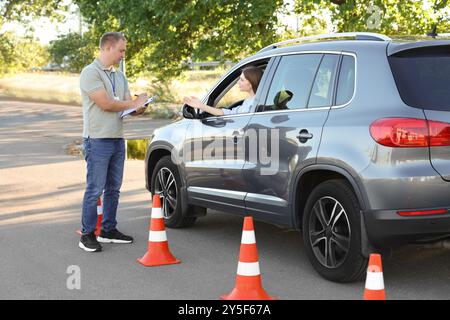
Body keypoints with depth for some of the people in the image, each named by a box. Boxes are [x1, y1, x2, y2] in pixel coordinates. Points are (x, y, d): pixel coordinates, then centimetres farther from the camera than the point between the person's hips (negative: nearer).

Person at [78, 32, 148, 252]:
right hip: (98, 140, -8)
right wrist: (133, 104, -4)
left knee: (113, 189, 12)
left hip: (117, 139, 8)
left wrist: (138, 108, -12)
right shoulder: (91, 73, -9)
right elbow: (105, 104, -17)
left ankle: (108, 230, 21)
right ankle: (87, 235, 1)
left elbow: (129, 105, 12)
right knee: (95, 189, -6)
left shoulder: (119, 76, 17)